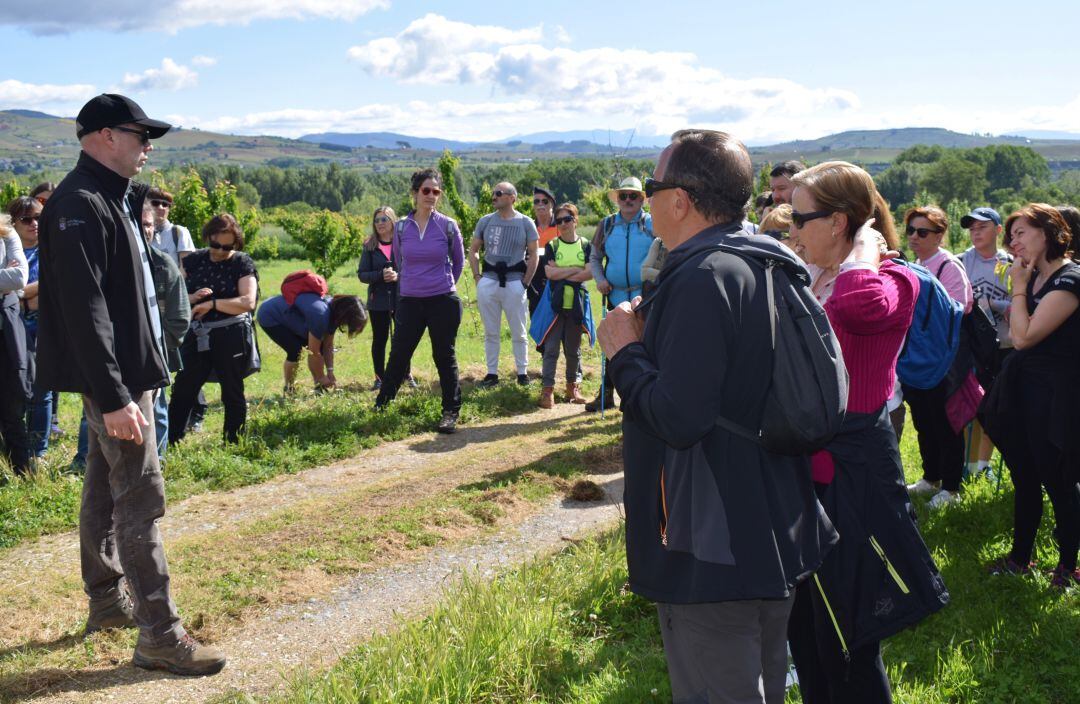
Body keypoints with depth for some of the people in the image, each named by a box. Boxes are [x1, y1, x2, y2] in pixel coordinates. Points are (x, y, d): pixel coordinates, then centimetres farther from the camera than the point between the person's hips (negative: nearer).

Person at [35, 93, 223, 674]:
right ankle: (159, 636, -3)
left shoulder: (113, 199, 14)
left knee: (105, 485, 18)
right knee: (141, 498, -8)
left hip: (125, 370, 11)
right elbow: (84, 310, -24)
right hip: (111, 375, -11)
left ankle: (107, 601, 31)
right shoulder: (80, 204, -18)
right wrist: (114, 396, -27)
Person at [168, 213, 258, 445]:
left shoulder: (242, 263, -5)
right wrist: (192, 298, -14)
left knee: (232, 393, 7)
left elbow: (248, 302, -16)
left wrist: (211, 304, -18)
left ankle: (233, 444, 18)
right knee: (182, 391, 6)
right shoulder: (194, 261, 7)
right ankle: (169, 442, 14)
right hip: (198, 336, 4)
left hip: (232, 337, -4)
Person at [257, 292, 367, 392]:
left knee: (318, 346, -1)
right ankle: (289, 390, -5)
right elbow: (313, 352, -29)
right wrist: (321, 377, -18)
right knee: (296, 350, -22)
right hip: (270, 317, -9)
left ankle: (319, 388, 6)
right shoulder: (320, 315, -36)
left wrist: (330, 372, -7)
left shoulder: (334, 311, -9)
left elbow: (328, 346, -1)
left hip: (288, 318, 9)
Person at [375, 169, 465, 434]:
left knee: (445, 357, 4)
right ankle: (381, 405, 24)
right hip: (409, 302, 2)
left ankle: (451, 412, 13)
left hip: (443, 302, -2)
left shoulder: (448, 226, -4)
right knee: (398, 355, 7)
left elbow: (458, 261, 11)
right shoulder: (401, 227, 1)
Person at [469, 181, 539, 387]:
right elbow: (473, 250, 13)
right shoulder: (485, 221, 7)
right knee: (491, 332, 9)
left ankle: (522, 373, 13)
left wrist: (525, 282, -4)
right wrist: (477, 277, 3)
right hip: (488, 281, 3)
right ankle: (492, 373, 16)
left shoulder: (525, 223, 0)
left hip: (515, 281, -3)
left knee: (519, 333, 4)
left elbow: (534, 255, 2)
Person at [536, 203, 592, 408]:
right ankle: (547, 390, -6)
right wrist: (577, 269, -8)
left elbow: (590, 273, -8)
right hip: (555, 304, -1)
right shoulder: (552, 245, 5)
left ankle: (573, 386, 21)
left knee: (573, 348, 9)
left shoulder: (585, 245, 6)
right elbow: (550, 272, -9)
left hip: (577, 304, 1)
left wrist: (563, 276, -11)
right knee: (551, 348, -6)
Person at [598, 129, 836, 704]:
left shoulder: (703, 278, -22)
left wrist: (626, 351, -13)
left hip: (714, 556, -10)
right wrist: (653, 340, 11)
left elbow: (678, 419, -28)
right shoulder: (772, 265, 7)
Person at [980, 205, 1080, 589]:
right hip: (1021, 391, 8)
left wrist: (1018, 287, -13)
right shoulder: (1034, 277, 9)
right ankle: (1020, 557, 30)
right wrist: (1019, 287, 5)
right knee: (1024, 481, 17)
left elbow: (1024, 337, -20)